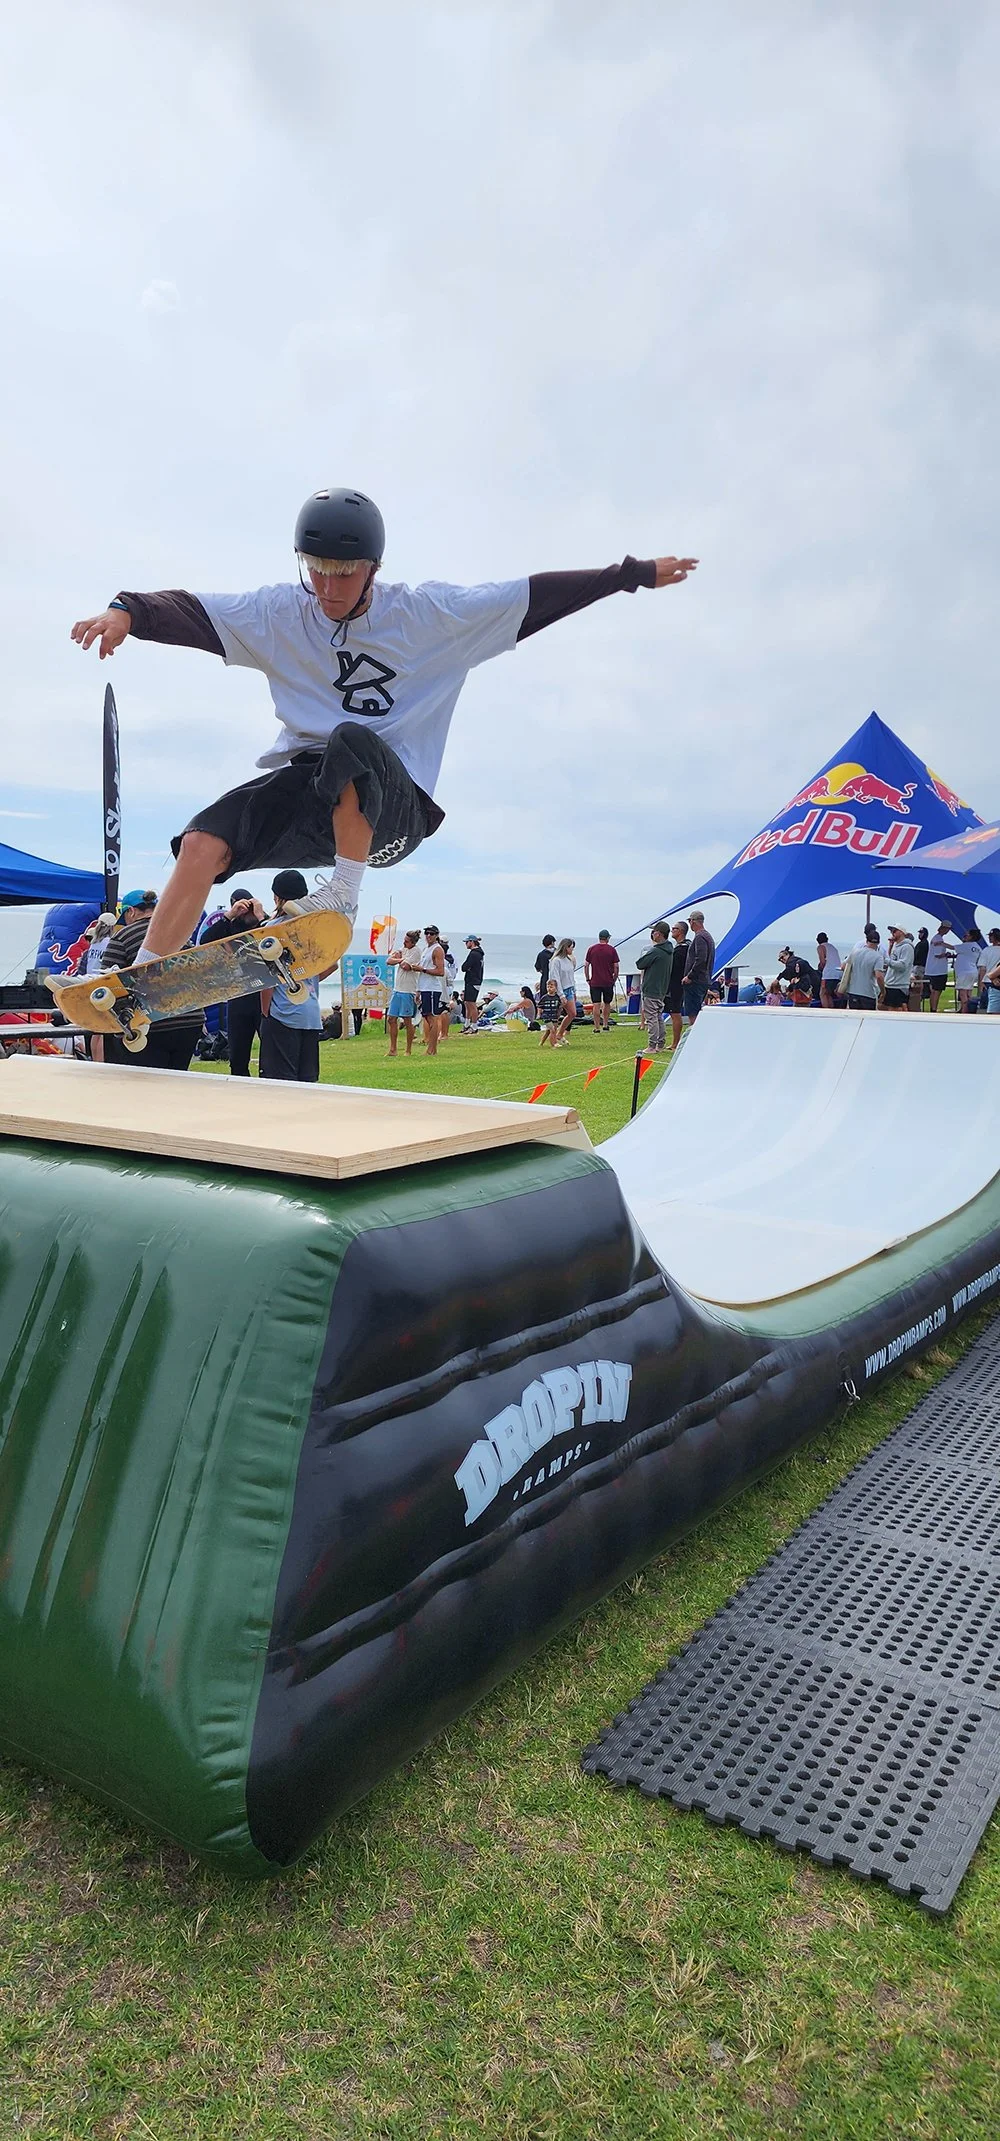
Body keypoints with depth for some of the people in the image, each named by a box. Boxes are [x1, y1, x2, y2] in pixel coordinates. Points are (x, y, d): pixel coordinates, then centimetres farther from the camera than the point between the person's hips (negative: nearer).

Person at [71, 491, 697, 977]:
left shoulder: (430, 614, 0)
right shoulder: (277, 613, 4)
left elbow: (540, 594, 2)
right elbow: (189, 611, -7)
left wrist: (636, 574, 3)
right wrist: (127, 612, -27)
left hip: (395, 805, -3)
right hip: (306, 788, 3)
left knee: (351, 742, -38)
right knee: (202, 844, -21)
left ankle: (344, 895, -24)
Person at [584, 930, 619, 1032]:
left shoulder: (592, 949, 1)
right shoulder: (612, 950, -2)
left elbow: (586, 965, 1)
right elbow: (616, 967, -2)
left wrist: (588, 979, 9)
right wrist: (614, 979, 10)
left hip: (595, 982, 0)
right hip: (608, 982, 0)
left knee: (596, 1005, -1)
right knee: (607, 1003, 16)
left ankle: (597, 1027, -2)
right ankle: (605, 1025, 20)